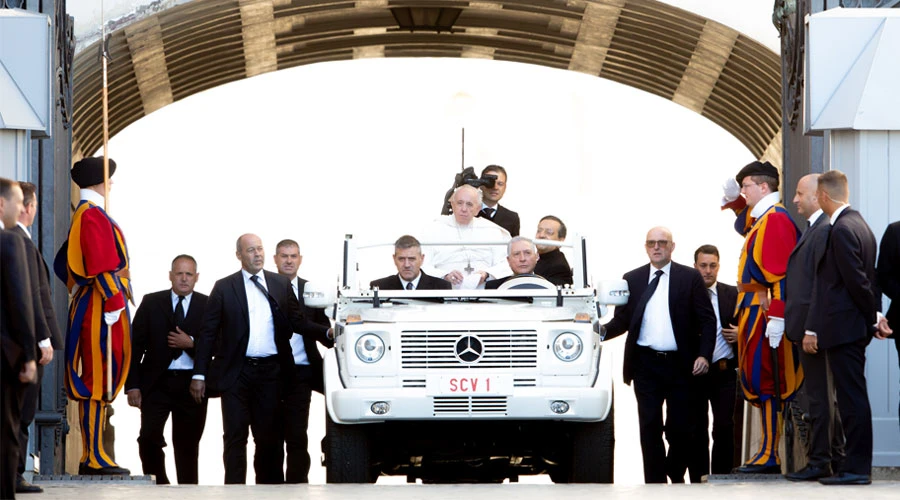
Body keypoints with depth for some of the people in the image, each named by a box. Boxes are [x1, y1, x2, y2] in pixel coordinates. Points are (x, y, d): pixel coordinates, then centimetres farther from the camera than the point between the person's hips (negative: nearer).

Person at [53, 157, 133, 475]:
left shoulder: (82, 216, 18)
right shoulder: (93, 216, -14)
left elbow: (62, 264, 24)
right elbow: (101, 265, -22)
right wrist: (113, 303, -22)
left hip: (88, 305, 10)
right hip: (102, 309, -10)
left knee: (94, 382, 11)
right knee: (99, 381, -9)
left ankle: (92, 455, 14)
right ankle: (94, 458, -10)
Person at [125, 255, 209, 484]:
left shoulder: (208, 306, 6)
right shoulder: (151, 303, 7)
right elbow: (135, 345, 4)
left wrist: (191, 343, -14)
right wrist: (132, 385, -3)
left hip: (191, 384, 0)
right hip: (157, 383, 0)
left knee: (187, 444, 3)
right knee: (149, 437, -12)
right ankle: (158, 485, 3)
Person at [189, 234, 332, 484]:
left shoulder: (281, 284, 9)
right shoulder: (224, 287, 2)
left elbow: (297, 322, 9)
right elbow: (208, 333, 1)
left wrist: (327, 332, -8)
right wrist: (199, 375, -3)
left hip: (270, 370, 2)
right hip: (236, 371, -2)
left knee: (269, 435, 6)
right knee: (235, 436, -2)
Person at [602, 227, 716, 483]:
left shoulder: (690, 278, 4)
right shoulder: (632, 279, 10)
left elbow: (707, 320, 1)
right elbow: (622, 320, 10)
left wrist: (704, 355, -10)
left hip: (680, 364, -1)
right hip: (646, 364, 1)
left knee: (680, 425, 2)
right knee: (650, 426, -1)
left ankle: (676, 475, 22)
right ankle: (655, 482, 4)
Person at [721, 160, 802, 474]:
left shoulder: (776, 219, -14)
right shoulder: (760, 218, 16)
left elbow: (781, 273, -22)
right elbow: (744, 226, 43)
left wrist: (776, 318, -27)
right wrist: (736, 200, 24)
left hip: (765, 312, -10)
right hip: (754, 310, 10)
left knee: (764, 382, -9)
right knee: (755, 381, 11)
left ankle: (769, 457, -9)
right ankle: (767, 454, 14)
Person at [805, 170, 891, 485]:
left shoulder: (841, 230, -16)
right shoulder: (859, 224, 15)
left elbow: (857, 280, -18)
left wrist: (874, 316, -8)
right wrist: (875, 314, 13)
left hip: (844, 326, -10)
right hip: (855, 326, 10)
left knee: (852, 398, -7)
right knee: (853, 398, 12)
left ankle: (857, 468, -5)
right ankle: (857, 466, 15)